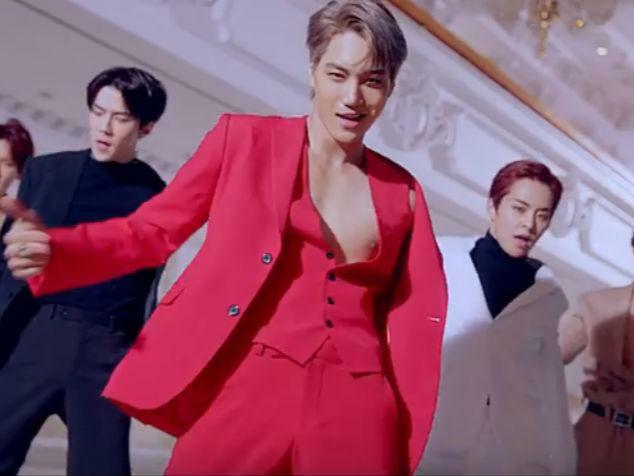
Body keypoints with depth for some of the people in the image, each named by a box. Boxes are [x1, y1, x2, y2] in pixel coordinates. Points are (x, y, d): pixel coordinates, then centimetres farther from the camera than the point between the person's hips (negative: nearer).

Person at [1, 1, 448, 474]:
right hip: (249, 389, -2)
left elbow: (411, 317, 14)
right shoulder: (244, 137, 4)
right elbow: (151, 231, 6)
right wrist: (51, 248, -10)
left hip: (357, 408, 2)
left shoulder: (402, 191, 11)